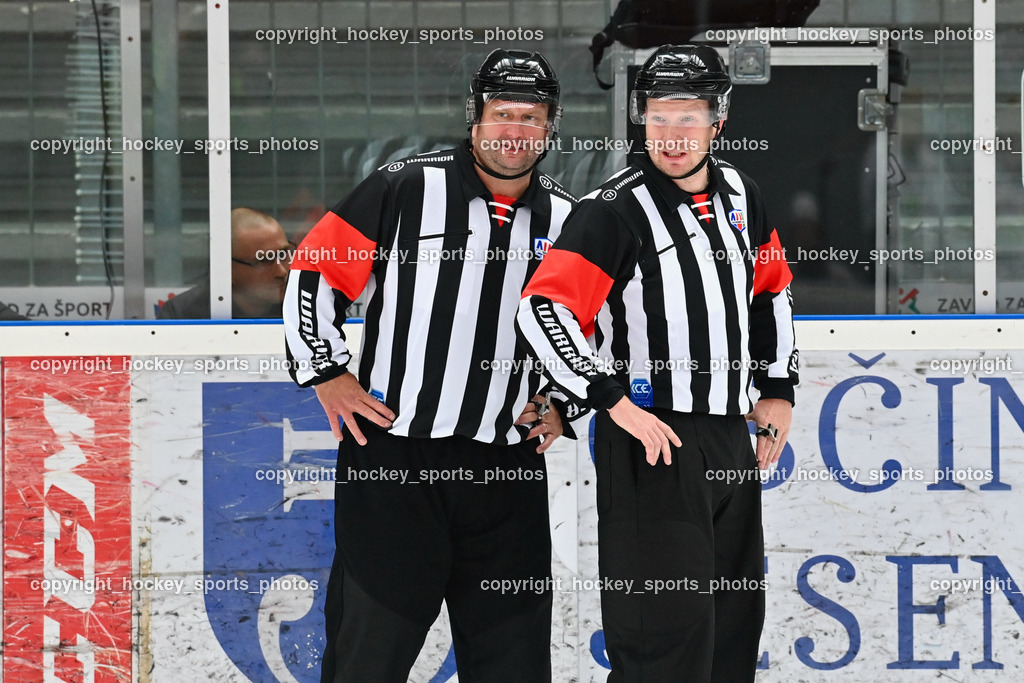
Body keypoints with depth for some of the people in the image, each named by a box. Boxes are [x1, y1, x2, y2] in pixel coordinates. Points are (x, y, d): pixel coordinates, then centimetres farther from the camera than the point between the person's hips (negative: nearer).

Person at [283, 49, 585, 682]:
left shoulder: (568, 220, 7)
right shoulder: (406, 190, -5)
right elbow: (314, 270, 1)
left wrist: (563, 406, 8)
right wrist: (326, 371, -2)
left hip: (507, 471, 4)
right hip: (389, 460, -3)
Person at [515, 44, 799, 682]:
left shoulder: (739, 193, 8)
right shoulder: (615, 210, -14)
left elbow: (771, 288, 24)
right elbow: (543, 310, -20)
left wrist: (778, 389, 18)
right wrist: (614, 401, -23)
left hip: (731, 433, 7)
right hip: (653, 437, -7)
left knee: (736, 614, 14)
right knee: (669, 627, -12)